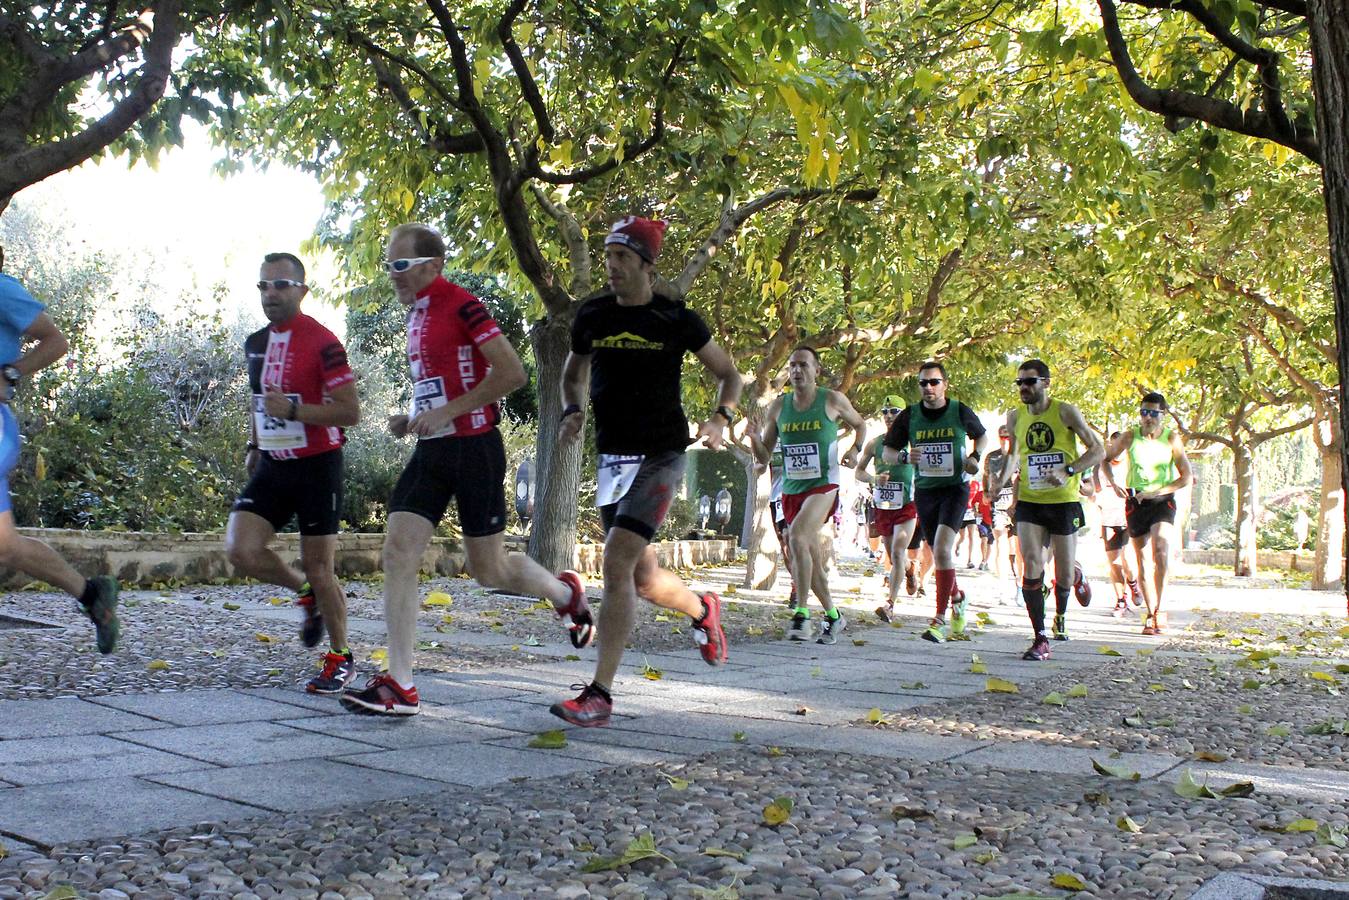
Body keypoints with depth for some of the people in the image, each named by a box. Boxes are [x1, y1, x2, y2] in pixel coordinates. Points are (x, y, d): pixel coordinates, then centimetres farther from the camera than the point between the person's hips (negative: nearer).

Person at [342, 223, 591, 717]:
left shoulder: (461, 305, -12)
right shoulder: (416, 315, 14)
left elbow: (512, 372, -20)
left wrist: (447, 412, -20)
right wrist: (413, 418, 10)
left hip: (473, 449, -8)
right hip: (431, 450, 8)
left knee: (486, 569, 2)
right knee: (397, 553, -5)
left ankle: (565, 592, 33)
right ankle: (400, 686, -4)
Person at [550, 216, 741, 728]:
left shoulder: (677, 319, -4)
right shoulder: (592, 315, 5)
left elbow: (728, 374, 8)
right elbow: (572, 373, 21)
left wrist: (721, 418, -11)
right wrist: (572, 411, 0)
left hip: (661, 455, -5)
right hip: (612, 456, 5)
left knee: (617, 561, -20)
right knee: (643, 580, 11)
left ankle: (600, 695, -16)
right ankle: (702, 609, 45)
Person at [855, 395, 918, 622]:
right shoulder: (875, 444, 5)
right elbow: (858, 471, 8)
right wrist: (874, 479, -11)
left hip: (906, 506, -4)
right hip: (883, 507, 4)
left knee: (898, 553, -19)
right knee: (894, 557, 16)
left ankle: (890, 604, -21)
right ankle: (910, 570, 51)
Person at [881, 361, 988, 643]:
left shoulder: (960, 412, -3)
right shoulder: (909, 415, 0)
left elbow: (982, 436, 17)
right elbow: (887, 452, 4)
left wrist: (975, 456, -3)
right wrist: (904, 455, -17)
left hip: (955, 488, -3)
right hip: (925, 491, 3)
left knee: (942, 549, -20)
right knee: (940, 554, 13)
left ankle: (940, 619, -16)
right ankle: (957, 598, 43)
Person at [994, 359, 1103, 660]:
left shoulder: (1065, 412, -7)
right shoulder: (1015, 417, 4)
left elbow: (1097, 450, -6)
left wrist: (1067, 471, -20)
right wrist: (1002, 480, 5)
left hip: (1064, 501, -2)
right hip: (1029, 502, 2)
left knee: (1064, 574, 3)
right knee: (1032, 567, -13)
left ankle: (1060, 614, 40)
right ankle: (1040, 640, -7)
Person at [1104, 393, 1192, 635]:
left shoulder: (1172, 438, -5)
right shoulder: (1130, 437, -2)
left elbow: (1186, 477, -3)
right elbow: (1104, 458, 12)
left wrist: (1156, 492, -13)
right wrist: (1114, 483, -5)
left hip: (1163, 500, -2)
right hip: (1136, 502, 2)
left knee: (1161, 552, -24)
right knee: (1142, 560, 5)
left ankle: (1159, 609, -15)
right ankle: (1150, 614, 17)